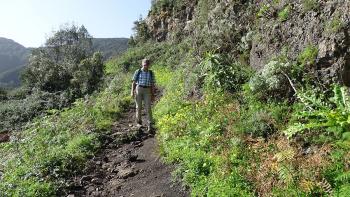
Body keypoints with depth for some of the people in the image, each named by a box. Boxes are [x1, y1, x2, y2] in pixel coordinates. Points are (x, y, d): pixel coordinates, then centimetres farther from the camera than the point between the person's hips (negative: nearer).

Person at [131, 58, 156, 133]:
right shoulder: (138, 72, 2)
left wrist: (153, 95, 3)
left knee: (148, 108, -8)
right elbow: (134, 82, 2)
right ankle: (139, 122, 25)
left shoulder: (151, 73, 5)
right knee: (139, 107, 5)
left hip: (147, 91, 0)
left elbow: (152, 84, 6)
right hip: (138, 89, 0)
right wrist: (132, 92, -7)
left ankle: (149, 126, -9)